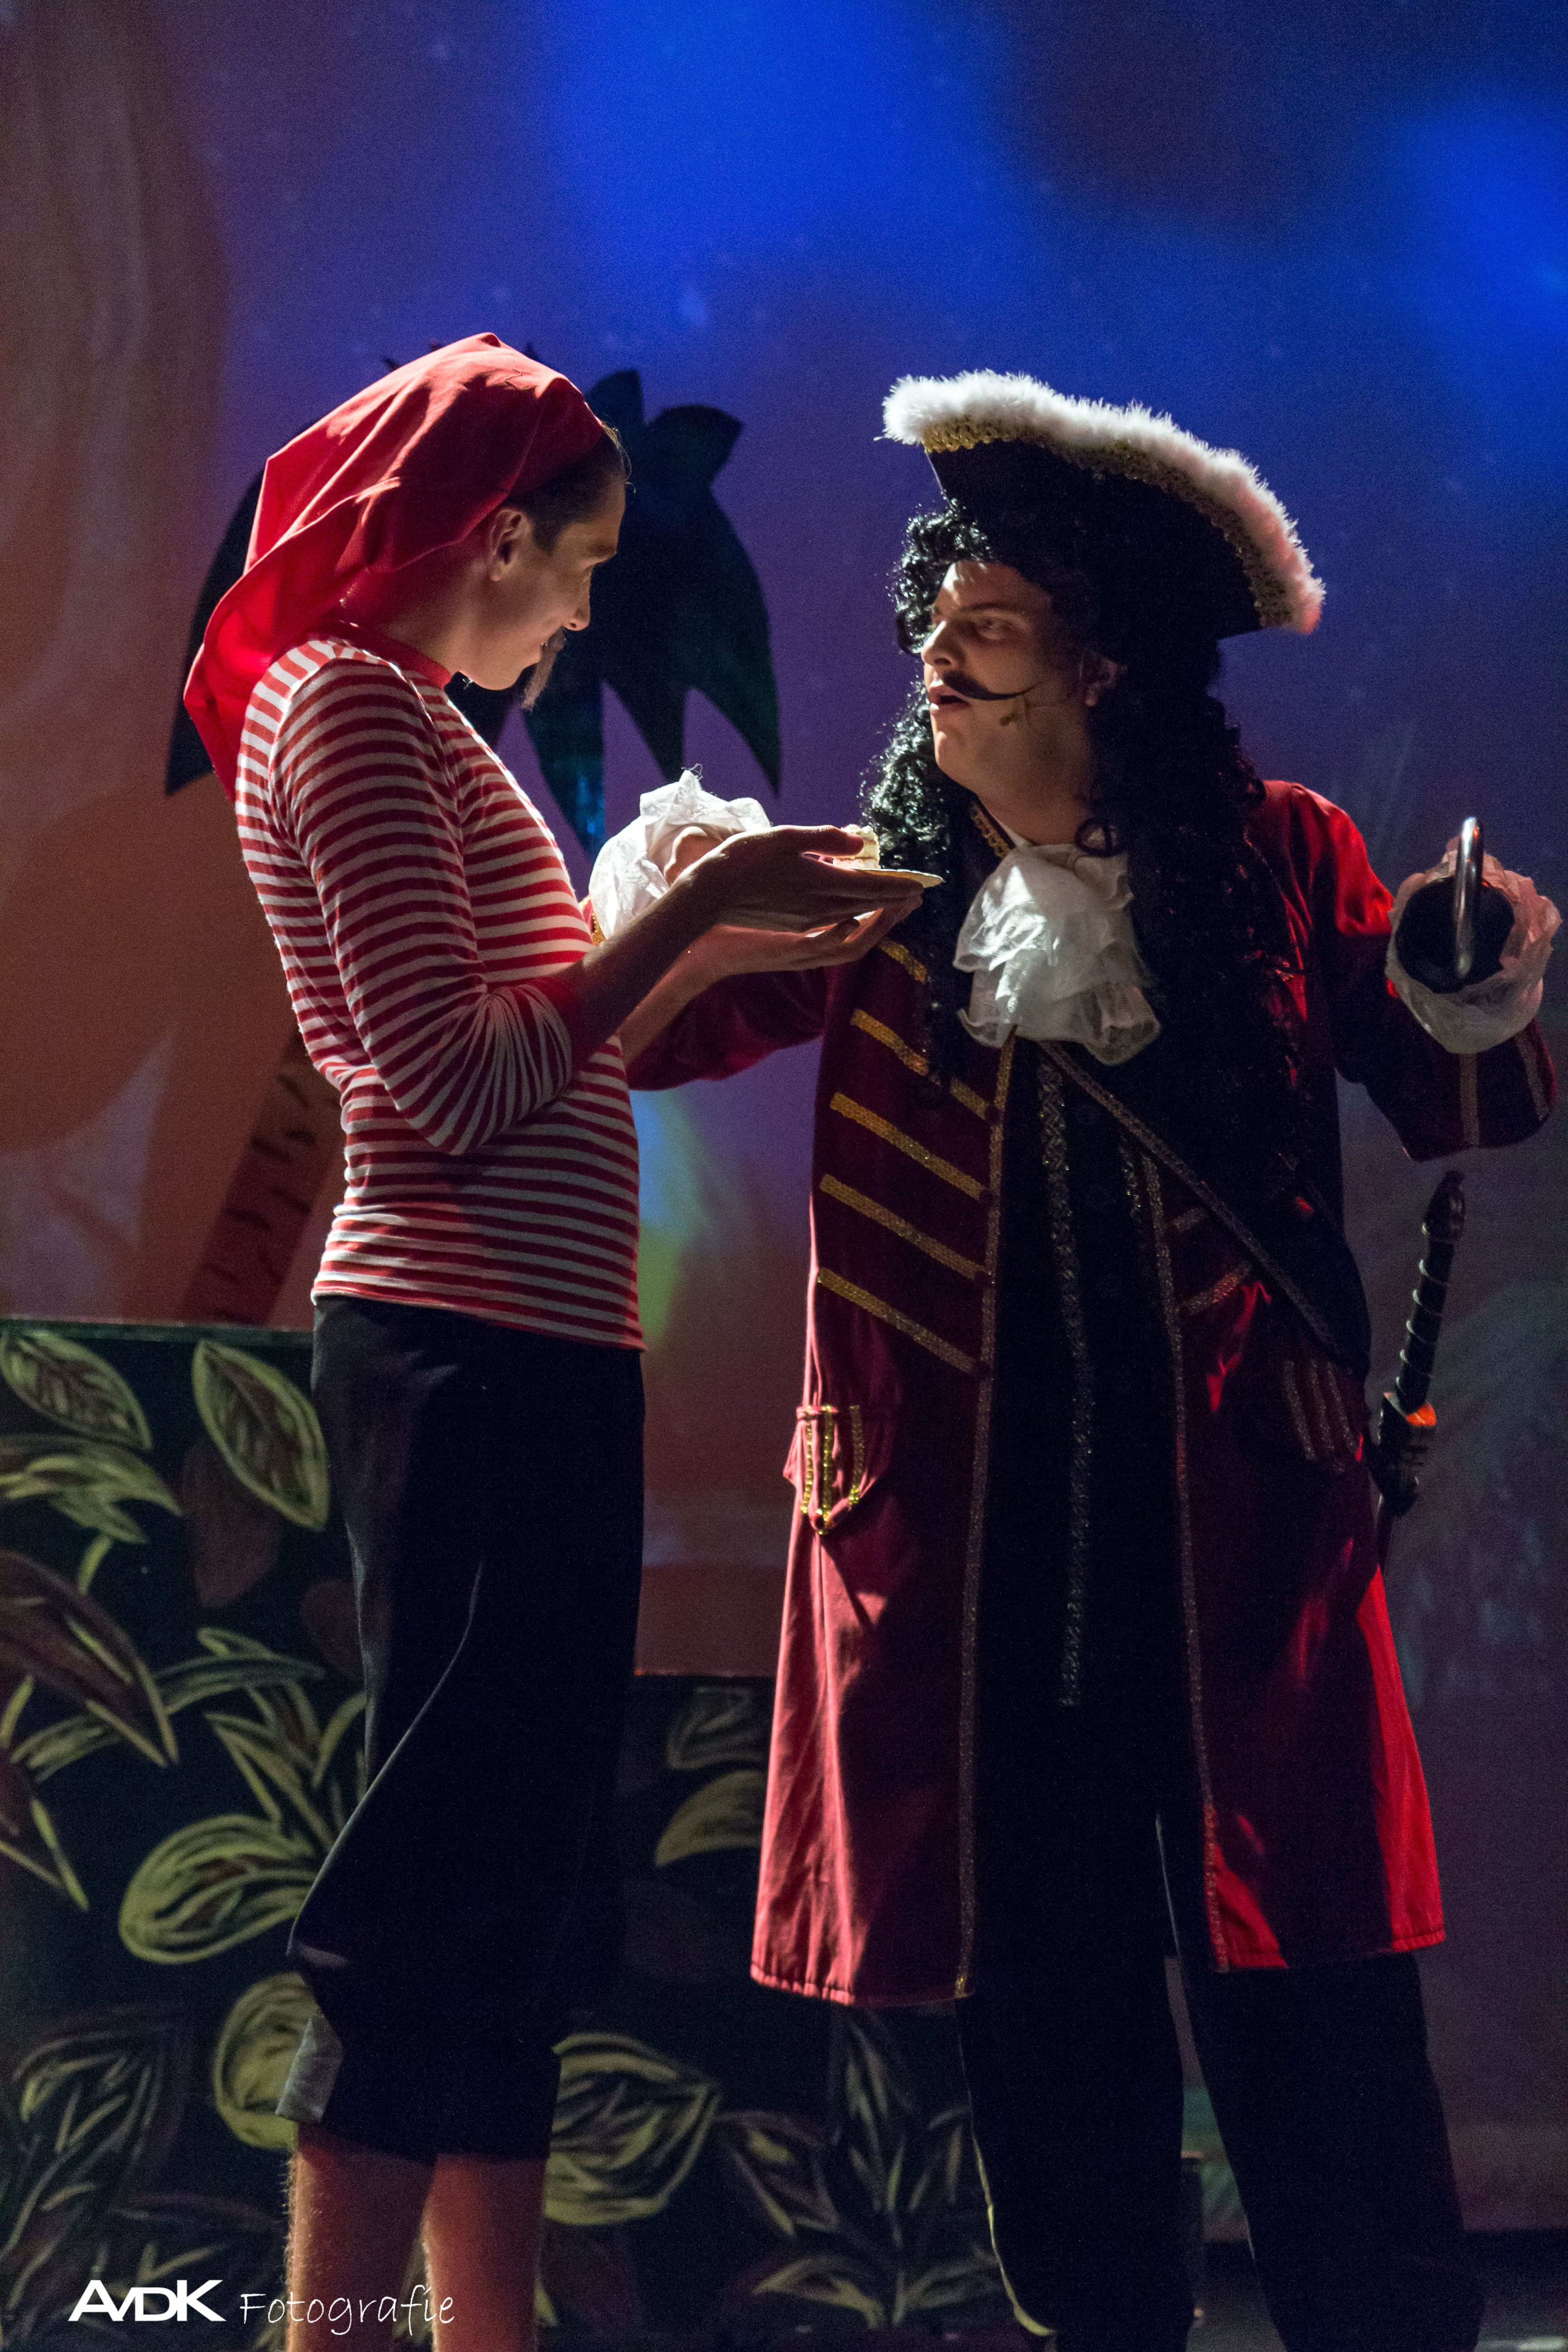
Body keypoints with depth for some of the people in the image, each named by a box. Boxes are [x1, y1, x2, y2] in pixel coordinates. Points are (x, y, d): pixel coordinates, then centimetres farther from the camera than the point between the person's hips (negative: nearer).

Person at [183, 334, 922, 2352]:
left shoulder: (412, 722, 21)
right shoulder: (343, 700, -7)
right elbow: (456, 1076, -17)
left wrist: (744, 938, 14)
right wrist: (701, 899, -12)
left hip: (531, 1353, 10)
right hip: (461, 1350, -10)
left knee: (519, 1888, 11)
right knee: (445, 1884, -11)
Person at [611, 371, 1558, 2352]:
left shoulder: (1275, 858, 5)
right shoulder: (888, 893, 9)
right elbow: (638, 1032, 3)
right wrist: (694, 922, -19)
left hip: (1235, 1514, -2)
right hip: (972, 1524, 2)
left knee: (1310, 2008, -3)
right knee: (1043, 2005, 7)